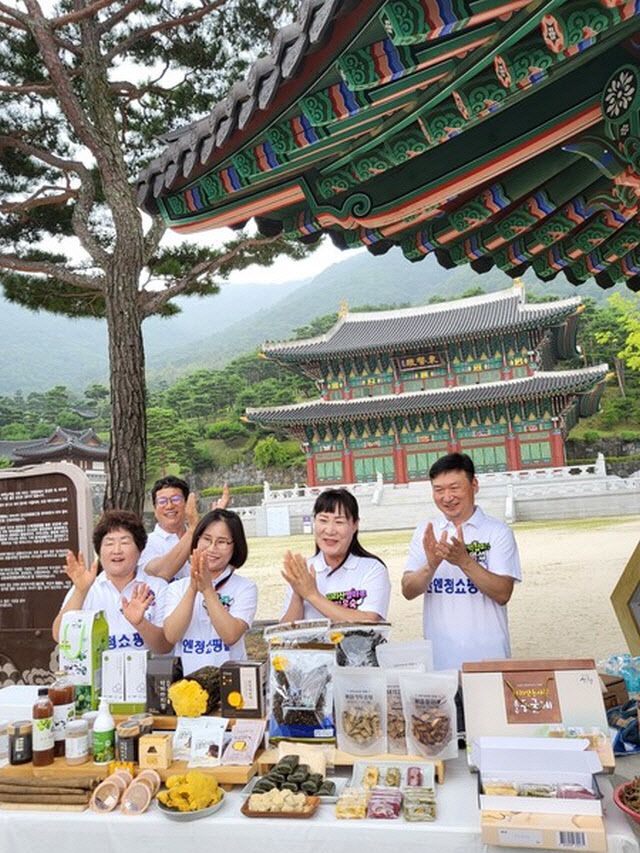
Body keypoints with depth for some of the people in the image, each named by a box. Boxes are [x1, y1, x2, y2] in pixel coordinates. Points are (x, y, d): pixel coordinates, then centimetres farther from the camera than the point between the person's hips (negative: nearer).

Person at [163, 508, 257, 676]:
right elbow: (171, 636, -4)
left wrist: (207, 588, -13)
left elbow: (231, 636, -10)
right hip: (185, 677, 2)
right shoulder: (177, 588, 10)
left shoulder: (245, 588, 3)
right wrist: (192, 589, -12)